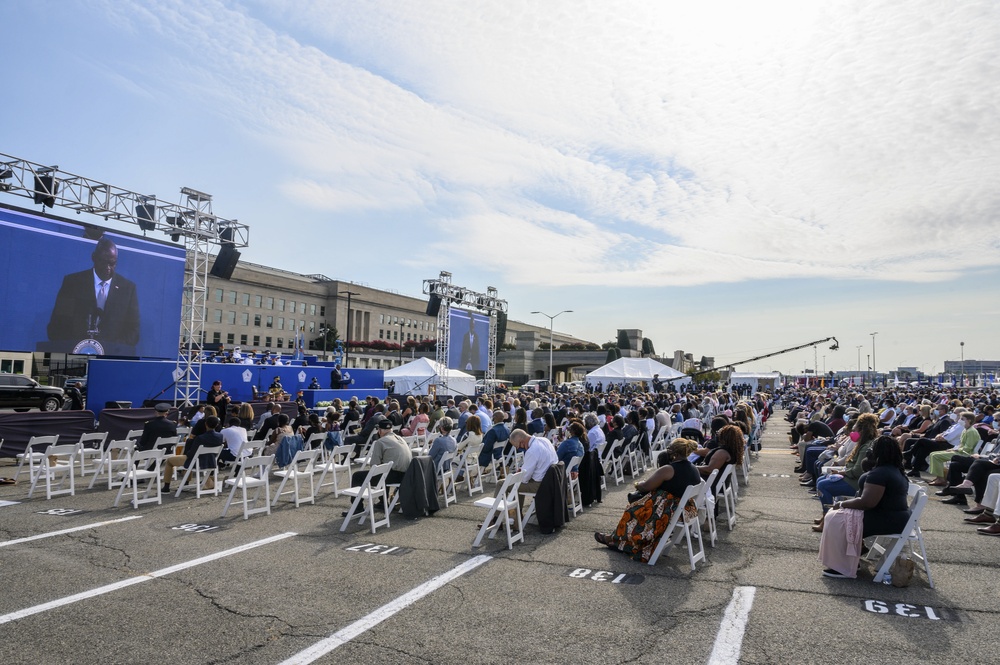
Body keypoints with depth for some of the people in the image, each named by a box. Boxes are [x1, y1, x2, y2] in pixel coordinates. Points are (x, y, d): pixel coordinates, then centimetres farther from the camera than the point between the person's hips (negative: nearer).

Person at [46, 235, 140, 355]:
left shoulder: (128, 288, 8)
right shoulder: (72, 282, 7)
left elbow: (133, 330, 6)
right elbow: (56, 325, 6)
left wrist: (113, 349, -10)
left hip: (113, 355, 0)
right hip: (74, 354, 0)